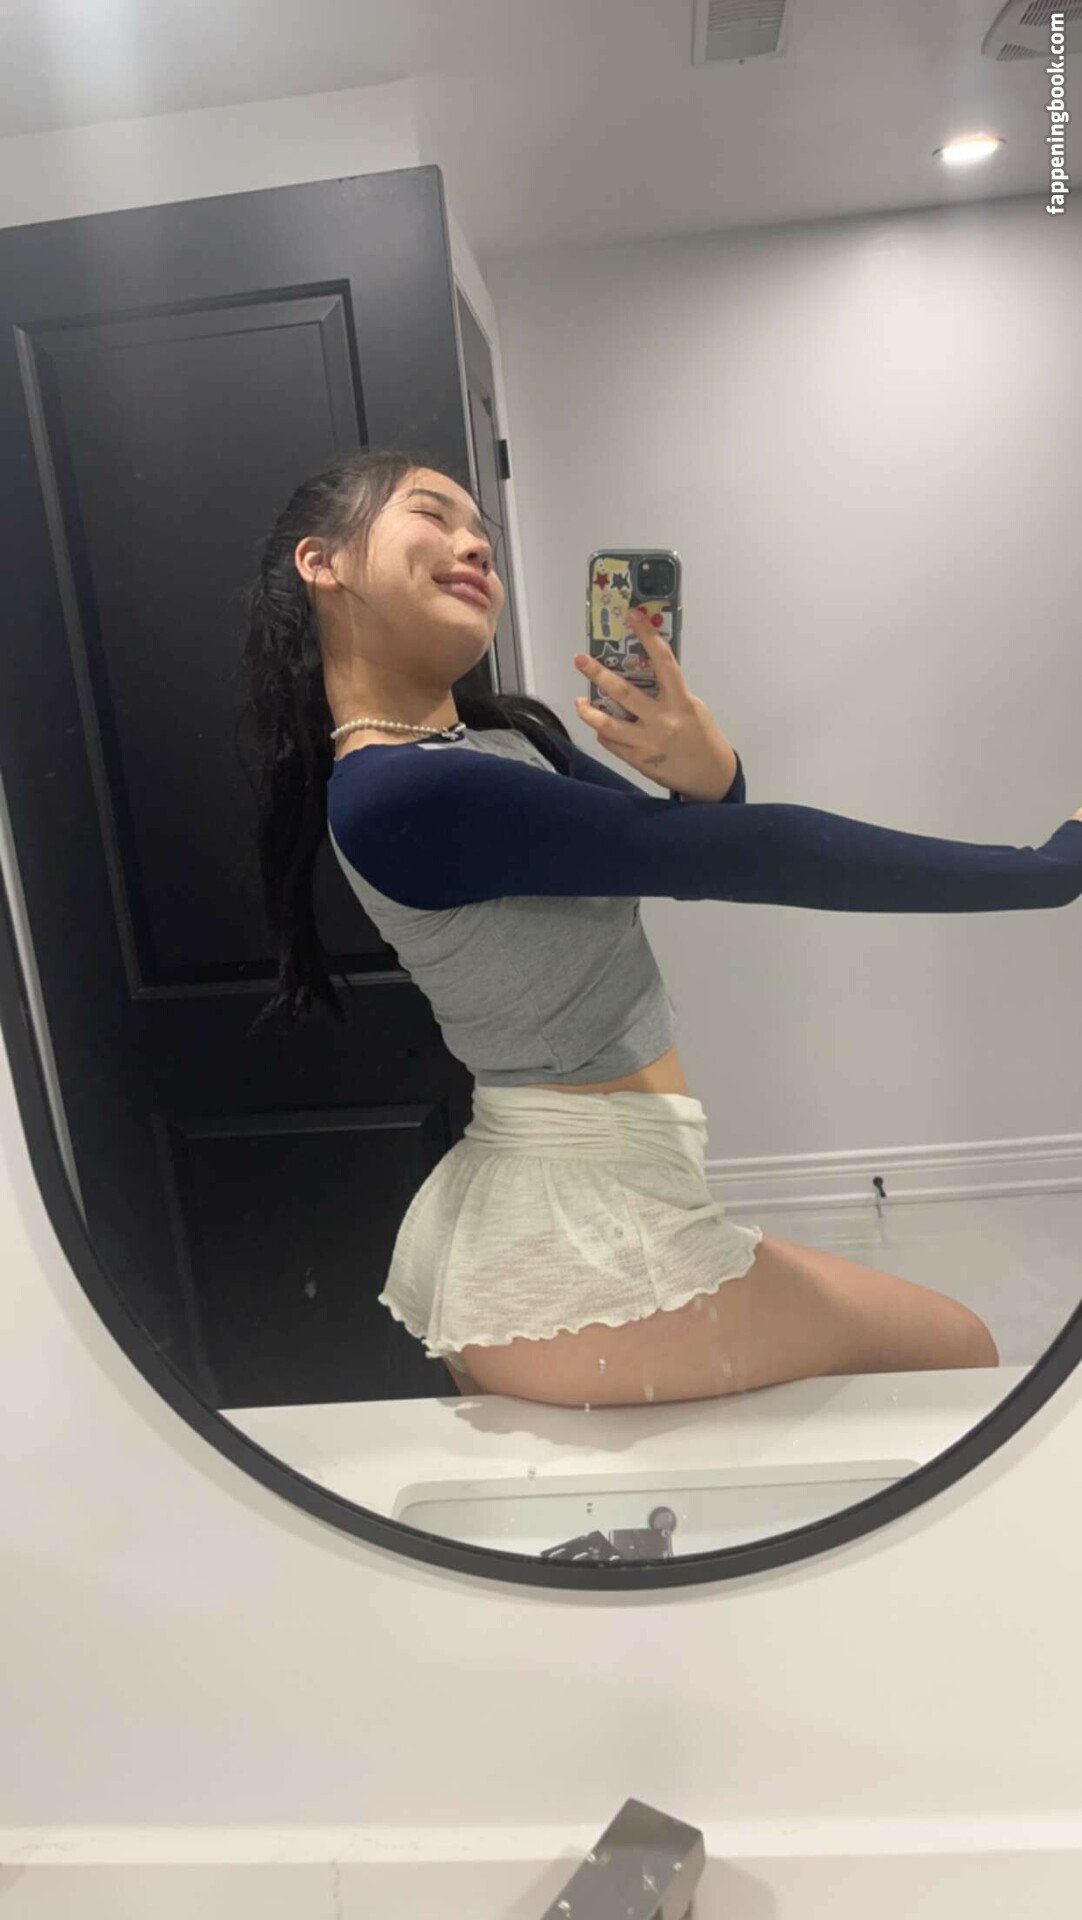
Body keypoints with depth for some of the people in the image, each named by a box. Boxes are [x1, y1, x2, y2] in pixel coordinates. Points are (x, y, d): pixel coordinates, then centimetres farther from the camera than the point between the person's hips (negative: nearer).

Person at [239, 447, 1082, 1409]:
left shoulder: (500, 736, 6)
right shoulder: (398, 795, -22)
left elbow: (698, 857, 4)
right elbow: (757, 857, -24)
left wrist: (709, 779, -20)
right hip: (570, 1267, -8)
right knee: (964, 1352, 9)